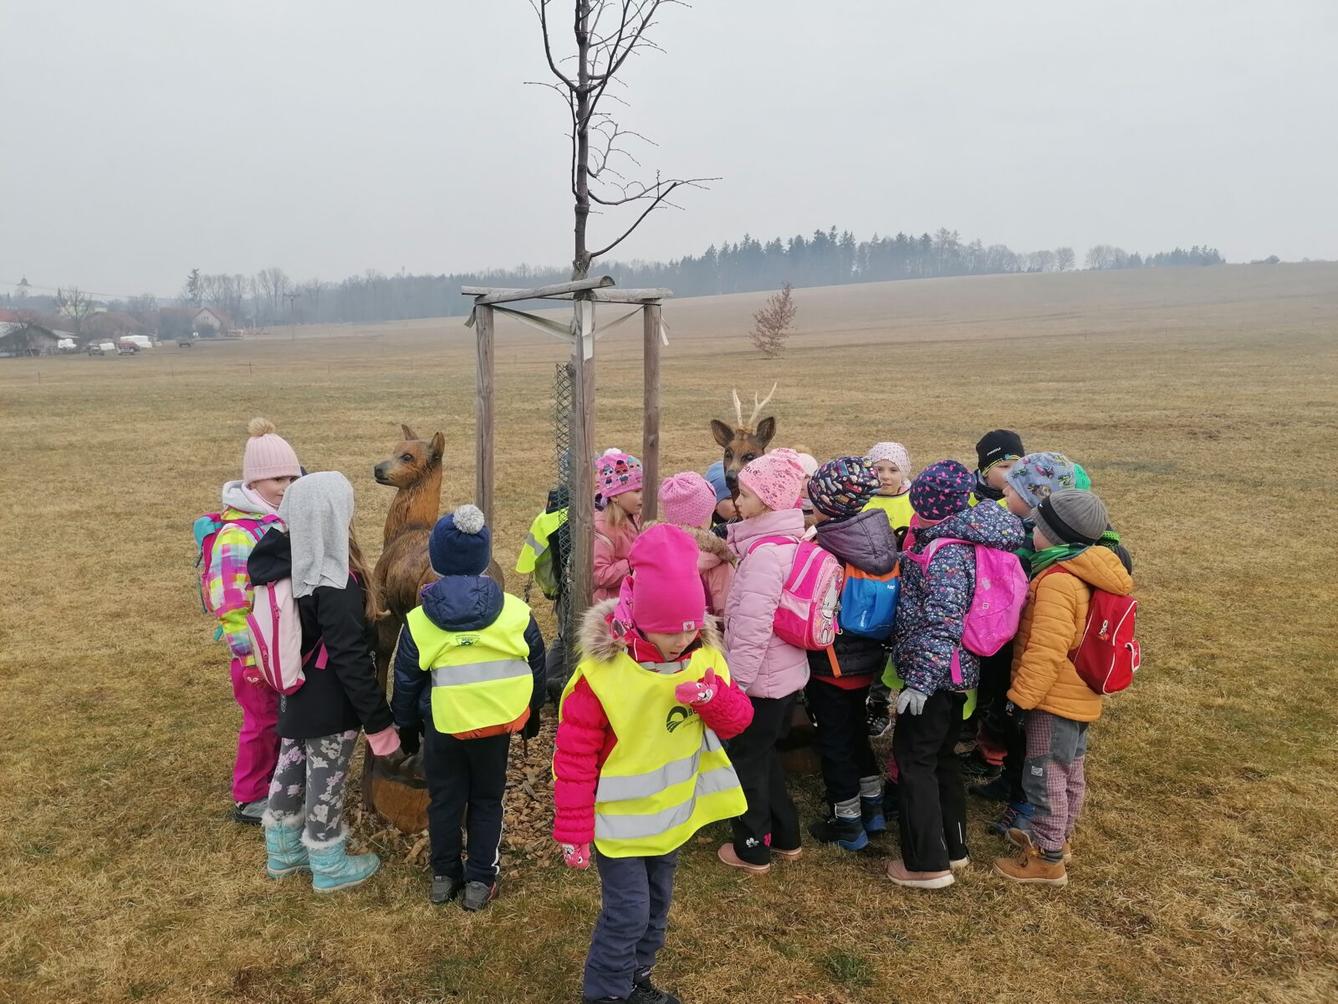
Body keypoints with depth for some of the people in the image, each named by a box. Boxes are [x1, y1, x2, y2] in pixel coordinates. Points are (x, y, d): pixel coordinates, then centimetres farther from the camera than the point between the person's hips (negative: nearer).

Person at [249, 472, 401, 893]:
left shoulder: (285, 563, -5)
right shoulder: (335, 586, -29)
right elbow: (351, 658, -26)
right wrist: (377, 719, -18)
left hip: (296, 695, 8)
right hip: (331, 704, -8)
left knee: (290, 769, 22)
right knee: (325, 780, 9)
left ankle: (283, 850, 41)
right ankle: (329, 865, 27)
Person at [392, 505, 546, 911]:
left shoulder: (419, 621, -9)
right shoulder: (514, 612, -9)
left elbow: (406, 681, 0)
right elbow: (535, 666, 2)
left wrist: (406, 726, 15)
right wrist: (531, 712, 17)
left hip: (442, 727, 0)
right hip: (496, 724, 0)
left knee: (444, 800, 18)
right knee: (487, 800, 16)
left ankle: (444, 876, 30)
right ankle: (480, 881, 21)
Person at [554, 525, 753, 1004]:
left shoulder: (704, 657, -11)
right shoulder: (602, 673, -26)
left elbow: (737, 720, -9)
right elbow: (575, 758, -20)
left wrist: (712, 696, -31)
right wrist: (574, 830, -15)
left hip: (672, 812, 6)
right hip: (620, 819, -6)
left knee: (656, 905, 21)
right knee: (627, 912, 0)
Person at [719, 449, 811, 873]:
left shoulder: (765, 553, -25)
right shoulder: (790, 543, 4)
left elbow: (752, 629, -26)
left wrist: (733, 683, -19)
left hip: (761, 680, -9)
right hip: (787, 674, 9)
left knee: (747, 762, 9)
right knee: (765, 756, 23)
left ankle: (752, 849, 24)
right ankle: (784, 836, 36)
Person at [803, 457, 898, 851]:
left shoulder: (822, 551, -25)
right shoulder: (883, 541, -5)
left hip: (831, 664, -7)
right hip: (868, 658, 7)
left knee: (834, 742, 10)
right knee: (855, 730, 24)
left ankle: (847, 824, 22)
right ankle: (872, 808, 37)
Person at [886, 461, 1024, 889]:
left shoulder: (945, 554, -22)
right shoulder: (967, 542, 6)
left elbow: (943, 624, -27)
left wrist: (920, 681, -27)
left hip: (935, 675, -9)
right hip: (958, 673, 9)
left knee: (914, 760, 2)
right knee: (942, 757, 20)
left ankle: (927, 862, 11)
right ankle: (953, 847, 33)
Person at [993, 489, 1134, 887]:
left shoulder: (1058, 581, -26)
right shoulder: (1083, 573, 5)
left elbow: (1046, 650, -28)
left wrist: (1021, 695, -18)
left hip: (1055, 698, -10)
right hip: (1080, 695, 10)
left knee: (1045, 776, 3)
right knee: (1070, 771, 22)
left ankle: (1048, 859, 15)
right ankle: (1057, 836, 40)